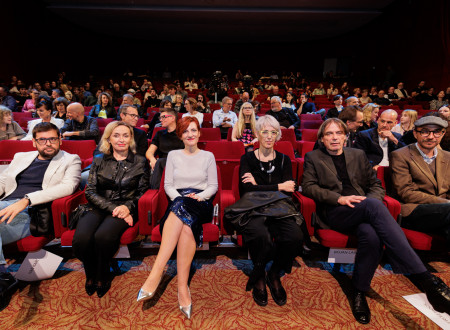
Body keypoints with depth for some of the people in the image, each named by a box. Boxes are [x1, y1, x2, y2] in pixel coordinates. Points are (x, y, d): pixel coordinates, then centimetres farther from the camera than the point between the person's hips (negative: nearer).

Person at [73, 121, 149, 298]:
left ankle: (102, 277, -2)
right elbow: (90, 192, 4)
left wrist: (128, 207, -13)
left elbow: (142, 192, 6)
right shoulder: (98, 161, 12)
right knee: (81, 238, -28)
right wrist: (112, 208, -11)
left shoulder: (139, 161, 9)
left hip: (125, 209, -2)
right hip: (99, 208, 2)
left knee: (103, 236, -32)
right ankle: (91, 275, 4)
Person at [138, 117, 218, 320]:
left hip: (201, 203, -1)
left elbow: (213, 186, 11)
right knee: (186, 221, -37)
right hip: (177, 200, 1)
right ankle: (182, 287, -40)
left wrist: (199, 196, -8)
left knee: (182, 208, -38)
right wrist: (178, 197, -8)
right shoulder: (173, 155, 19)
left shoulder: (208, 156, 16)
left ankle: (156, 274, -39)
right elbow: (167, 185, 11)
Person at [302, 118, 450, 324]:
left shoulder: (358, 155, 25)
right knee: (373, 206, -36)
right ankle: (425, 279, -39)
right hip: (334, 213, -3)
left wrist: (371, 201, -5)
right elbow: (308, 187, 0)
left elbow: (376, 185, 20)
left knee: (371, 234, -37)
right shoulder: (313, 158, 15)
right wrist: (339, 198, -14)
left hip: (364, 210, 4)